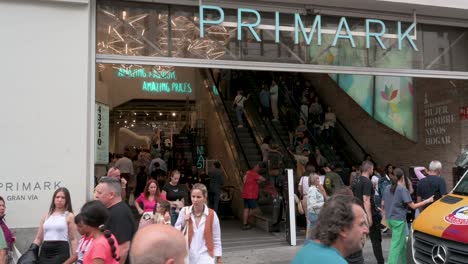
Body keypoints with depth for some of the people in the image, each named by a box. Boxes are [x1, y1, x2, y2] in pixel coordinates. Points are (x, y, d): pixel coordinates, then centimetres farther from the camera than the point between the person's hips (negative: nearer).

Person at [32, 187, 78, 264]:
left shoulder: (69, 216, 2)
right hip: (45, 251, 4)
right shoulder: (46, 216, 14)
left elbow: (73, 239, -2)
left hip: (61, 251, -4)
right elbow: (38, 238, 16)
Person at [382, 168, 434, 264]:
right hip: (399, 220, -7)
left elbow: (383, 204, 13)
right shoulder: (403, 189, -12)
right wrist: (427, 201, -5)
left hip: (389, 218, 7)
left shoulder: (388, 188, 8)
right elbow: (413, 206, -12)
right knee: (396, 245, -5)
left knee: (402, 242, 20)